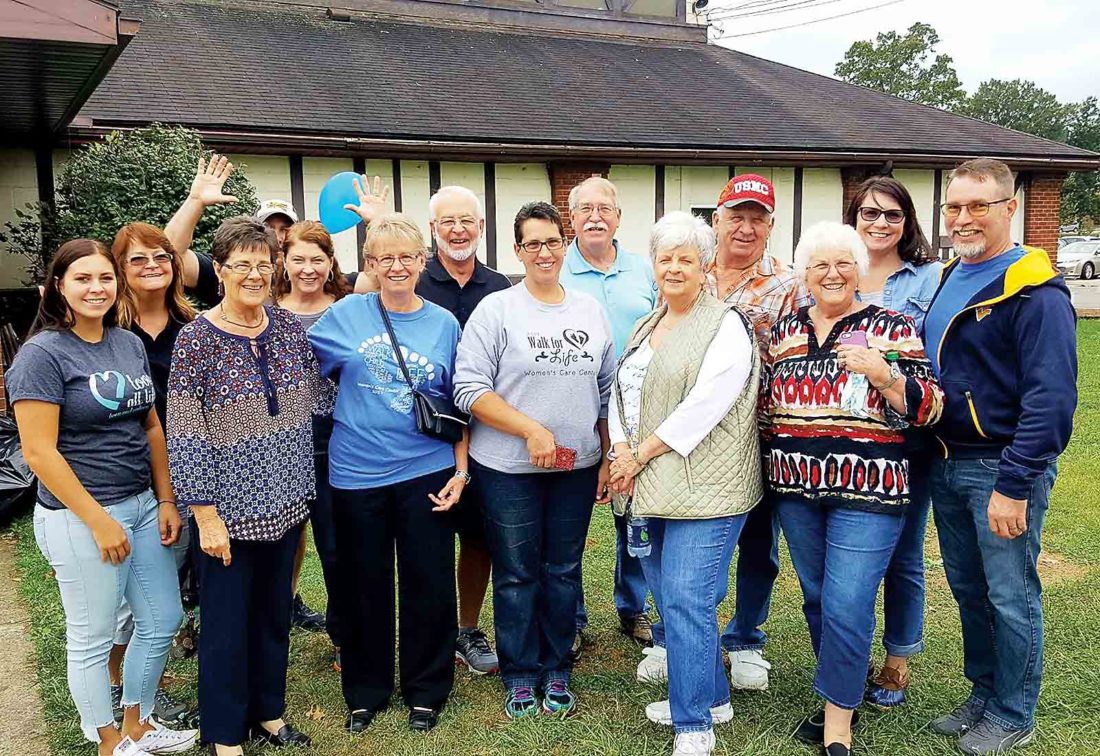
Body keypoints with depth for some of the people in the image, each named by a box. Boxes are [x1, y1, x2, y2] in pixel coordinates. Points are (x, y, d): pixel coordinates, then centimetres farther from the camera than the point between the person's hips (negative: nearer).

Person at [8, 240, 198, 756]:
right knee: (92, 638, 9)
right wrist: (99, 520, -17)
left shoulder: (130, 344, 6)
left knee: (162, 621, 16)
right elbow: (39, 451, -16)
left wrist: (166, 501, 7)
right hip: (80, 517, -7)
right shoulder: (43, 354, -13)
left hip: (142, 505, 7)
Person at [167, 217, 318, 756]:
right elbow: (185, 435, -13)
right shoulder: (197, 339, -12)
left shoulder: (289, 327, 2)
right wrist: (205, 514, -15)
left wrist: (305, 488, 8)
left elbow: (313, 404, 10)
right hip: (228, 509, -5)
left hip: (284, 503, 5)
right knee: (226, 624, 9)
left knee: (275, 614, 18)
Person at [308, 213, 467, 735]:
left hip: (427, 474, 0)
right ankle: (365, 692, 31)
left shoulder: (444, 323, 3)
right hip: (356, 475, 0)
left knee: (428, 587, 7)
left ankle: (426, 692, 27)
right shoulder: (345, 315, -1)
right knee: (363, 588, 12)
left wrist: (461, 470, 2)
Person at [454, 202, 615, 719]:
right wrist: (531, 430, -18)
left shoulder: (591, 310, 7)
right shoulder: (495, 310, -7)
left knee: (563, 571, 14)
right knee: (516, 574, 8)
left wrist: (609, 457, 10)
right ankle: (520, 675, 26)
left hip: (577, 466, 4)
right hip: (508, 468, -3)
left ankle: (557, 671, 30)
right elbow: (469, 389, -13)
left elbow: (607, 390, 13)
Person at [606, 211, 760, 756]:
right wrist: (621, 451, -3)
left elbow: (704, 406, -18)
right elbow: (620, 391, 14)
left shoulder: (726, 325, -8)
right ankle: (711, 696, 33)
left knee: (685, 603, -9)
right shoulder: (646, 326, 17)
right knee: (671, 598, 15)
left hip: (703, 486, -8)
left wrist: (642, 455, -13)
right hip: (650, 487, 8)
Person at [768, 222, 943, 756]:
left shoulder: (891, 328, -2)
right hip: (796, 490, 5)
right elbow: (763, 405, 20)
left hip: (867, 492, -4)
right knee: (816, 598, 15)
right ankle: (841, 696, 35)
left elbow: (928, 408, -7)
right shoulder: (784, 330, 10)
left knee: (846, 606, -7)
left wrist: (883, 374, -21)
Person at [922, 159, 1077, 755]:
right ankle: (983, 695, 35)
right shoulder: (945, 280, 10)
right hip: (947, 465, 7)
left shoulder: (1035, 291, -15)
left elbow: (1051, 397, -20)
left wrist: (1014, 485, -22)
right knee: (968, 590, 18)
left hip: (1003, 468, -7)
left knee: (1011, 598, 6)